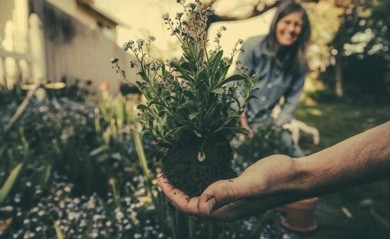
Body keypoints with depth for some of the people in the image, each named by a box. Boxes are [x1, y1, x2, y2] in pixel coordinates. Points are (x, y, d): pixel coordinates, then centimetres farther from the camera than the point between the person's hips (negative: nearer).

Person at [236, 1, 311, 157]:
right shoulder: (254, 46, -11)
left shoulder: (300, 63, -1)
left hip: (265, 121, 4)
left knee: (297, 157, -5)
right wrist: (244, 126, -16)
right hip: (237, 117, -3)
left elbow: (291, 101, 3)